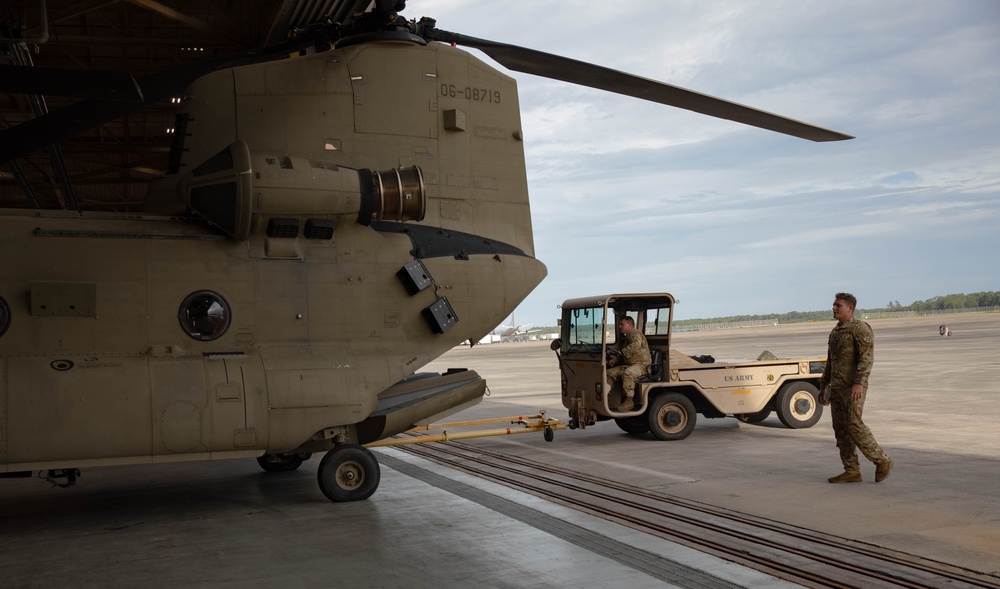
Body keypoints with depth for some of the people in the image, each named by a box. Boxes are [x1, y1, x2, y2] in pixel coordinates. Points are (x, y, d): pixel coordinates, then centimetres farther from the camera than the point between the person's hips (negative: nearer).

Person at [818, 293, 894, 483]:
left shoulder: (860, 328, -10)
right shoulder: (836, 332, 17)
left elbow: (867, 357, -20)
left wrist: (859, 383, -30)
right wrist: (823, 386, 21)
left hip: (853, 387, -9)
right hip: (837, 387, 9)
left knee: (854, 426, -12)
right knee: (840, 428, 5)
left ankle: (882, 461, 2)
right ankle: (852, 471, 8)